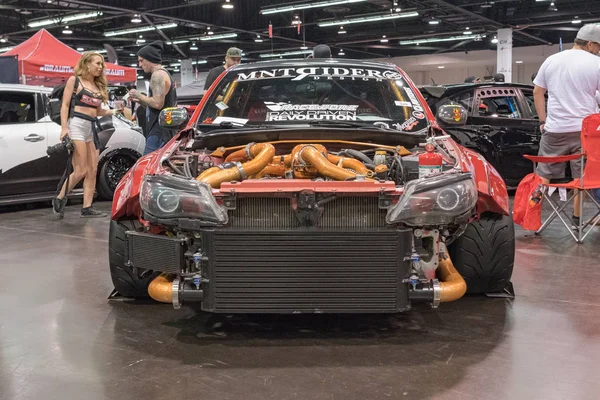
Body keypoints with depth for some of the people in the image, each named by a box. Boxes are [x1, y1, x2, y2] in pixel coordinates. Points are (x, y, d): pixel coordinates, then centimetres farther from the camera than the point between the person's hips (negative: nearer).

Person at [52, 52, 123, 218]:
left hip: (92, 128, 7)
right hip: (77, 125, -7)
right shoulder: (74, 80, 2)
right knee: (81, 170, -11)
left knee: (92, 171, 1)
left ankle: (87, 208, 3)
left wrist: (115, 111, 6)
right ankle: (59, 199, 6)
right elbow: (65, 106, -3)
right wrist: (64, 128, -14)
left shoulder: (98, 86, 19)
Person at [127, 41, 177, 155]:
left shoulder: (158, 75, -9)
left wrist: (139, 95, -6)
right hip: (167, 132, 10)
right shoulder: (166, 74, 23)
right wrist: (139, 101, 17)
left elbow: (158, 103, -20)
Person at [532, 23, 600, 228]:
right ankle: (577, 217, 12)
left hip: (554, 129, 3)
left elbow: (537, 92, 11)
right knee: (582, 177, 7)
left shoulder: (551, 60, 7)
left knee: (544, 175, 9)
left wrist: (543, 120, 15)